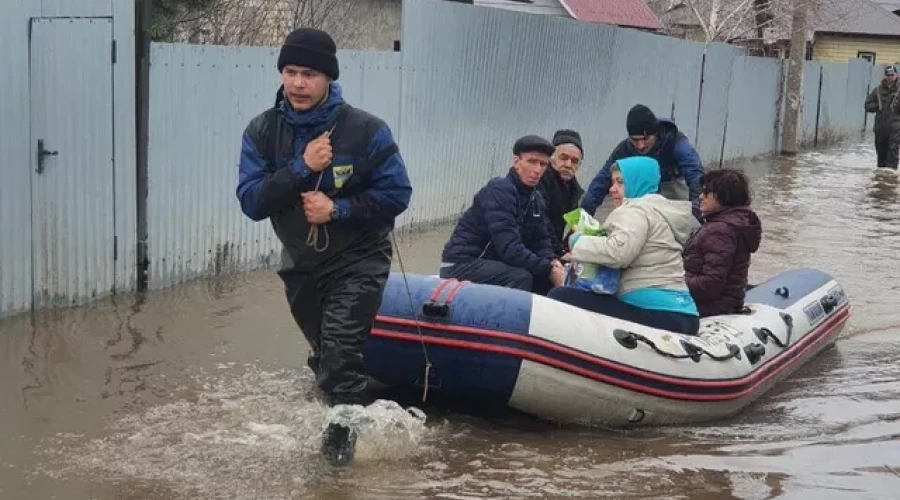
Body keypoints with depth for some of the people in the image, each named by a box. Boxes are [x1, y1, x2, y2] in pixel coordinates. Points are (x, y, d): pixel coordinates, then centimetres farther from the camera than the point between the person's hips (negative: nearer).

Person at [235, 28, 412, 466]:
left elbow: (396, 194, -15)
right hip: (300, 262, 4)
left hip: (358, 261, -4)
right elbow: (251, 203, -17)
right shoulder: (262, 131, -11)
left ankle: (341, 430, 4)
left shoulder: (365, 130, -19)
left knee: (339, 350, -19)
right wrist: (301, 168, -29)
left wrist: (338, 208, -26)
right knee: (324, 353, 23)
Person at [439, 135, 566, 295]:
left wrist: (552, 262, -14)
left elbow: (540, 240, 7)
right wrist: (548, 270, -28)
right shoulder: (499, 190, -21)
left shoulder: (536, 199, 6)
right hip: (461, 265, -9)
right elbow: (509, 248, -30)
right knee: (520, 277, -29)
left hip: (494, 262, 9)